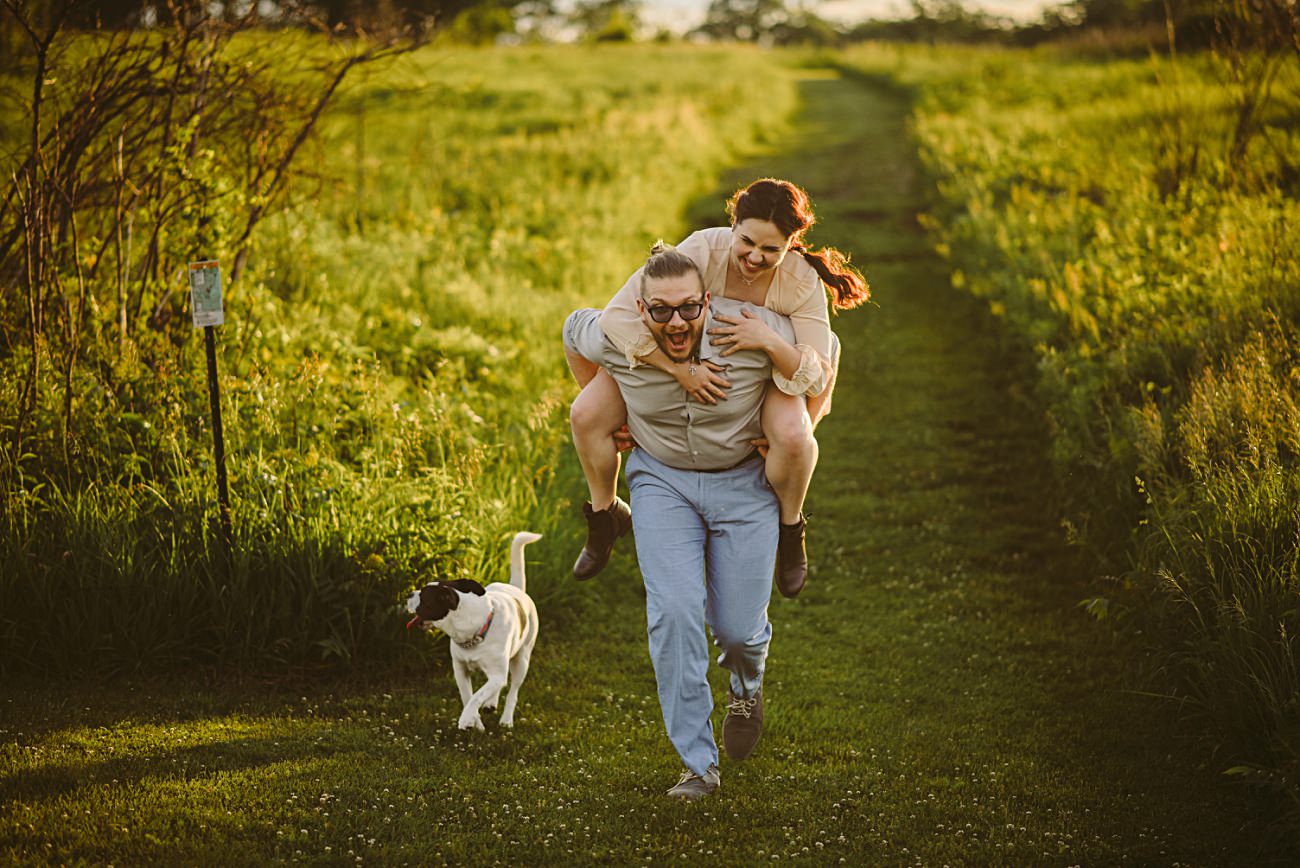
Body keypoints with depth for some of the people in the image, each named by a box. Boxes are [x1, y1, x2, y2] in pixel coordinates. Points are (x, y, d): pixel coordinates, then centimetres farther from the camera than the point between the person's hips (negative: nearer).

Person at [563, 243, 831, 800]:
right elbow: (574, 328, 5)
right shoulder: (614, 340, -20)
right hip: (662, 479, 1)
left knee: (738, 626, 0)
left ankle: (746, 684, 41)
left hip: (744, 482, -1)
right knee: (673, 612, -16)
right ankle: (699, 764, -5)